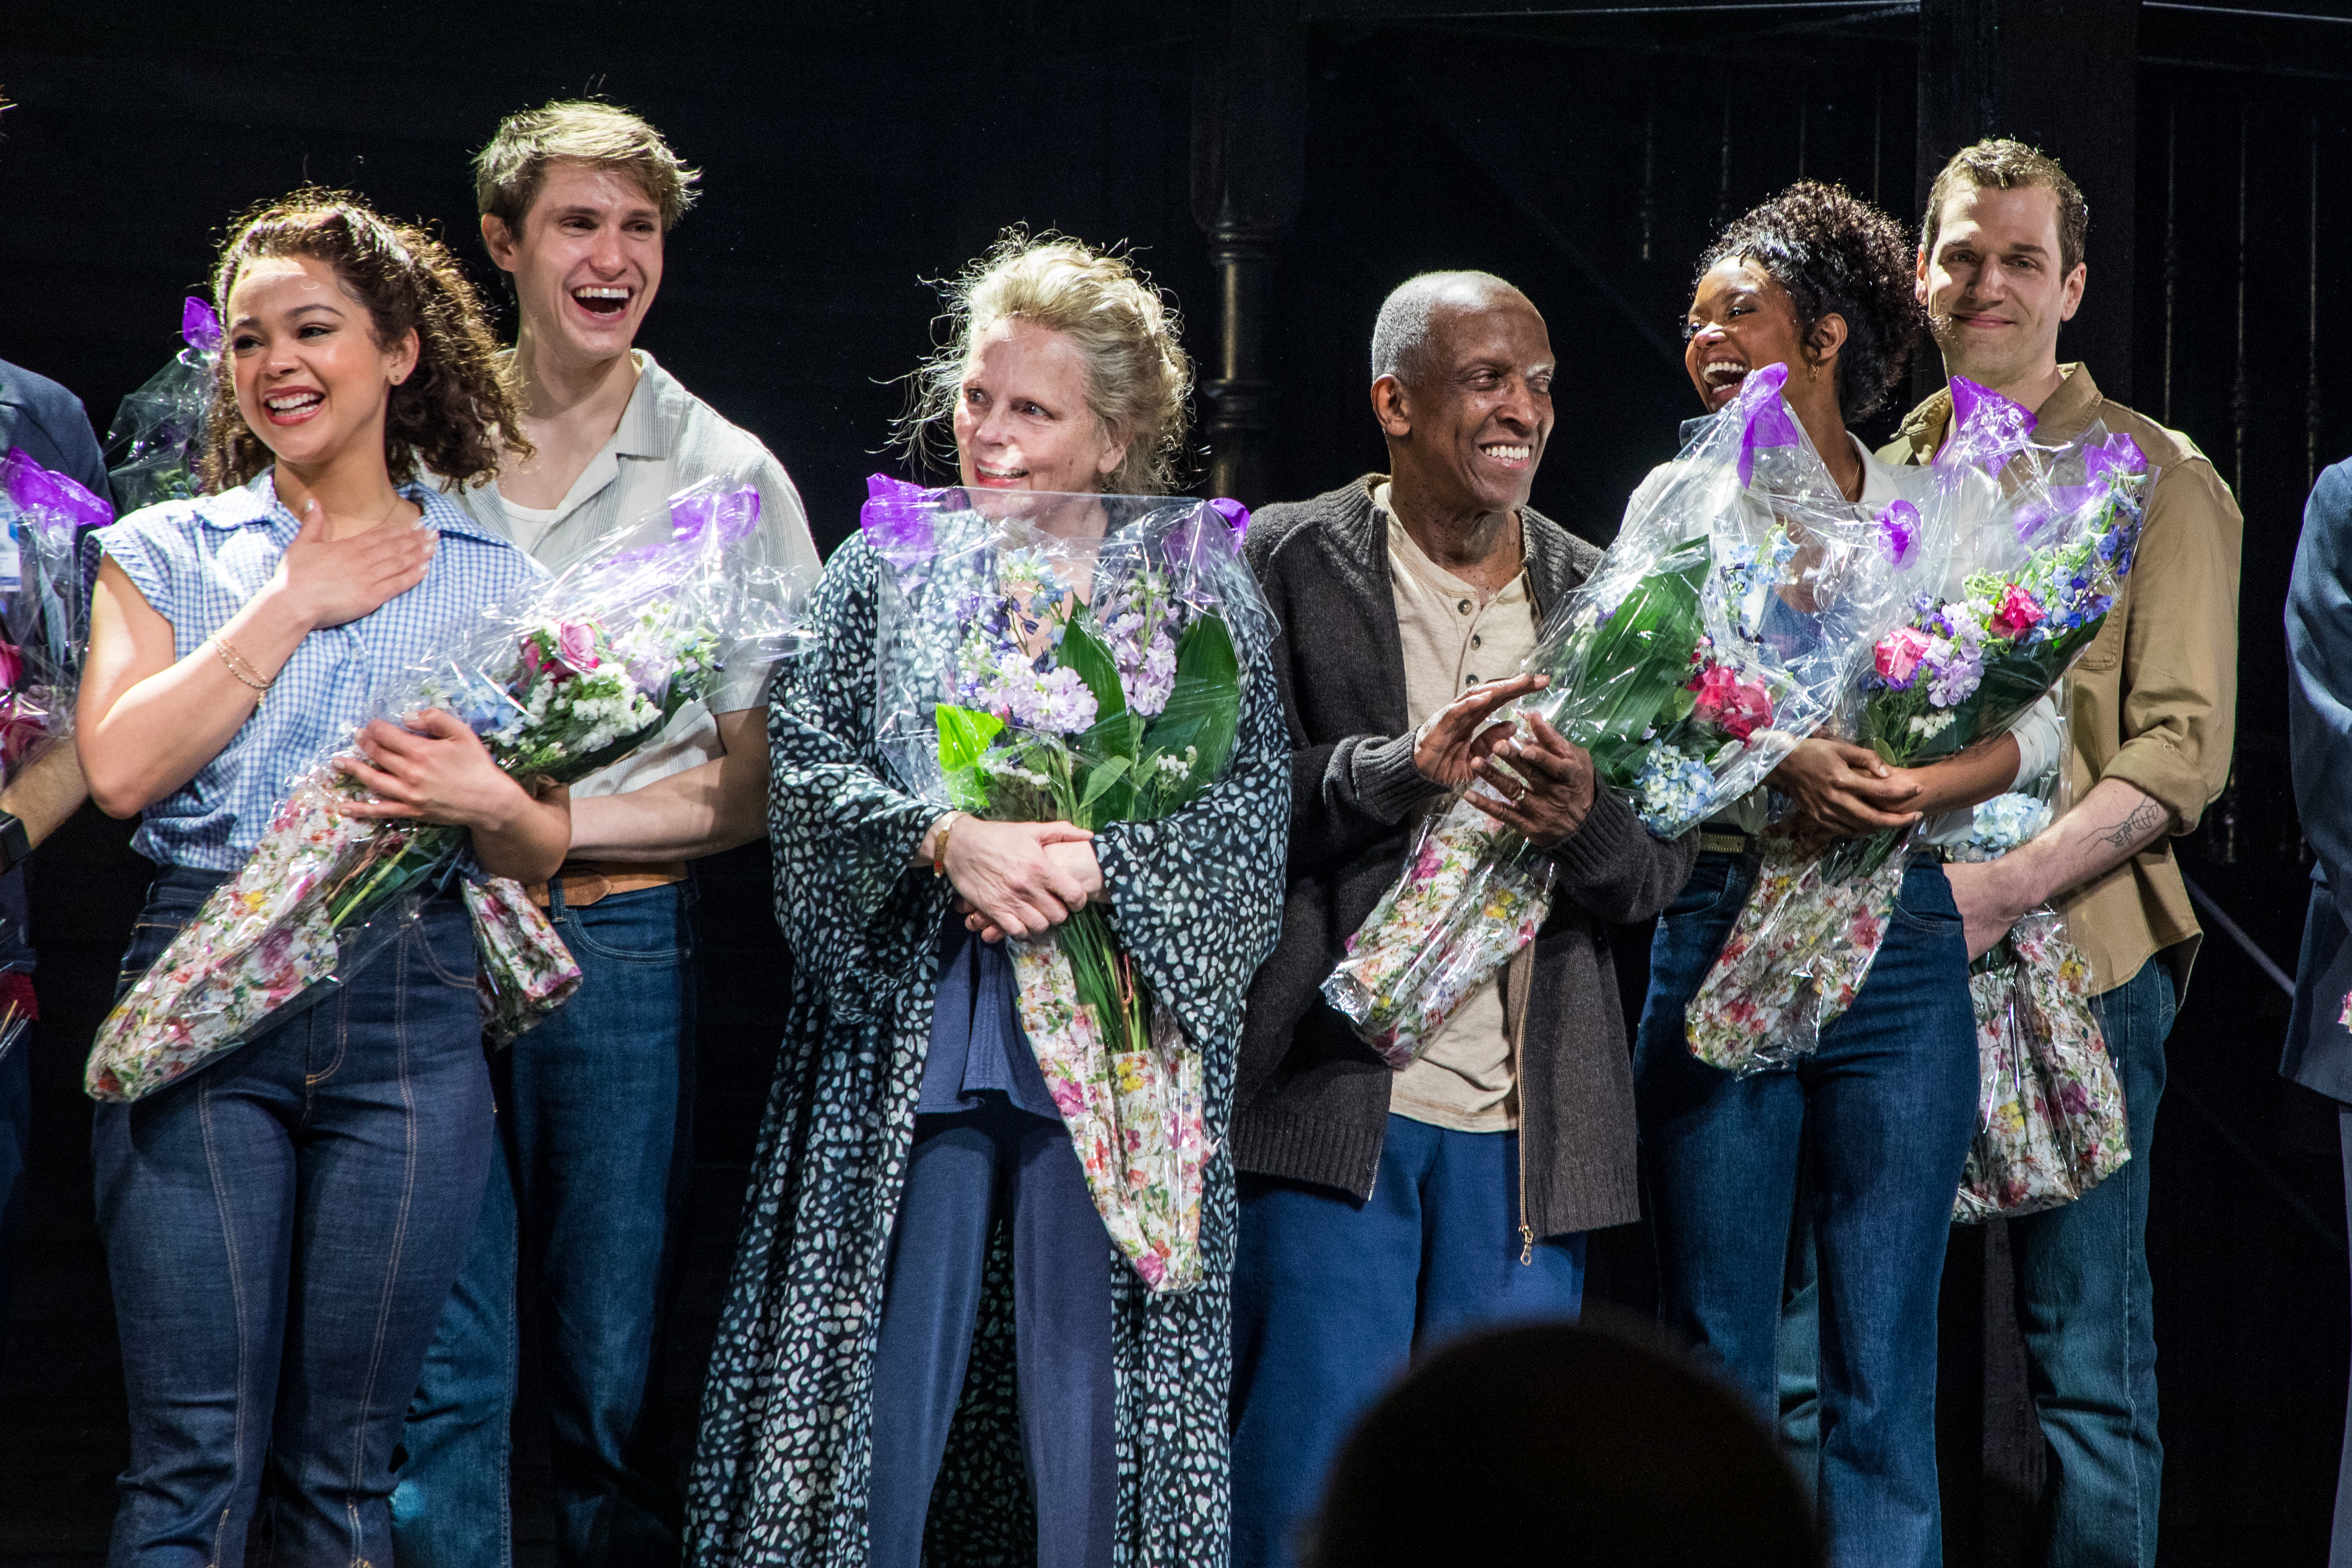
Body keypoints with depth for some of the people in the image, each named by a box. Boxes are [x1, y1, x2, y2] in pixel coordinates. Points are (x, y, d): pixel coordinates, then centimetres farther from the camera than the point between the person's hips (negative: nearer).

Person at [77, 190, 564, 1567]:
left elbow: (544, 851, 12)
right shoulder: (169, 552, 11)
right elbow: (120, 768, -5)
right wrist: (293, 604, -3)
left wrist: (489, 802, -11)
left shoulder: (494, 577, 13)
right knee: (198, 1452, -6)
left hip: (412, 1009, 1)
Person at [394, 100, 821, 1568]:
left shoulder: (728, 476, 5)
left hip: (621, 942, -1)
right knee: (444, 1367, -2)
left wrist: (552, 821, -11)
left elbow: (765, 781, 1)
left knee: (612, 1376, 2)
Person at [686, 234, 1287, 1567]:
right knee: (881, 1394, 0)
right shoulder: (885, 573, 10)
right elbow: (807, 766, -2)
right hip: (907, 1045, 1)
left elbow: (1252, 813, -3)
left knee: (1096, 1399, 0)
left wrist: (1090, 864, -19)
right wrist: (948, 839, -19)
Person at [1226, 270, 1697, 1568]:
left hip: (1527, 1121, 4)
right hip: (1333, 1101, -4)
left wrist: (1584, 825, -12)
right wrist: (1404, 769, -20)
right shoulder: (1288, 564, 2)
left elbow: (1666, 867, 10)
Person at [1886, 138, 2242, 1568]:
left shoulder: (2157, 480, 0)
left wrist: (2008, 887, -20)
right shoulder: (1882, 477, 14)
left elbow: (2182, 750, -8)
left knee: (2087, 1354, -2)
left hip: (2078, 955, -4)